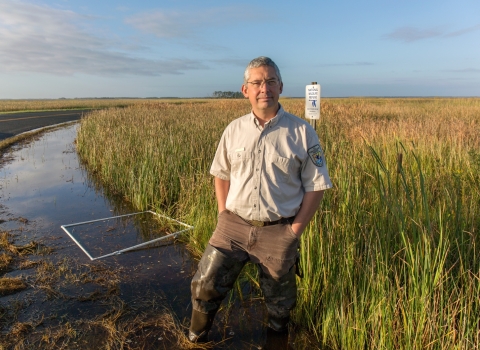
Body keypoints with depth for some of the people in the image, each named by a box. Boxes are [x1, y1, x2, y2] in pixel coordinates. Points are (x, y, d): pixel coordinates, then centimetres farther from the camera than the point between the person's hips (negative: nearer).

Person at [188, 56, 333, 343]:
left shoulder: (302, 133, -7)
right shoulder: (234, 130, 2)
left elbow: (316, 187, -5)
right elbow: (221, 175, 12)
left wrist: (294, 231, -9)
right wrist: (225, 216, 4)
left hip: (278, 231, -2)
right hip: (233, 226, 2)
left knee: (280, 302, 17)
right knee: (205, 286, 5)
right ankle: (196, 339, 33)